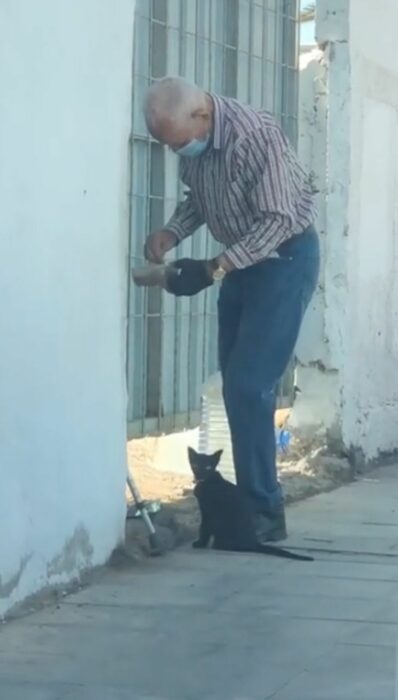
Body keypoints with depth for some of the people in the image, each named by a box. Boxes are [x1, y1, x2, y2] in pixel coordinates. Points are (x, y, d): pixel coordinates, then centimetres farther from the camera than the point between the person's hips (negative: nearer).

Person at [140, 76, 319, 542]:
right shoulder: (193, 141, -4)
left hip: (285, 256, -8)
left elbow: (278, 219, -27)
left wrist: (215, 269, -33)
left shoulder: (255, 135, -28)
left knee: (249, 384, -13)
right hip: (243, 259, 8)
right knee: (236, 384, 8)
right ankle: (249, 500, 17)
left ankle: (265, 512, -7)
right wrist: (171, 233, -7)